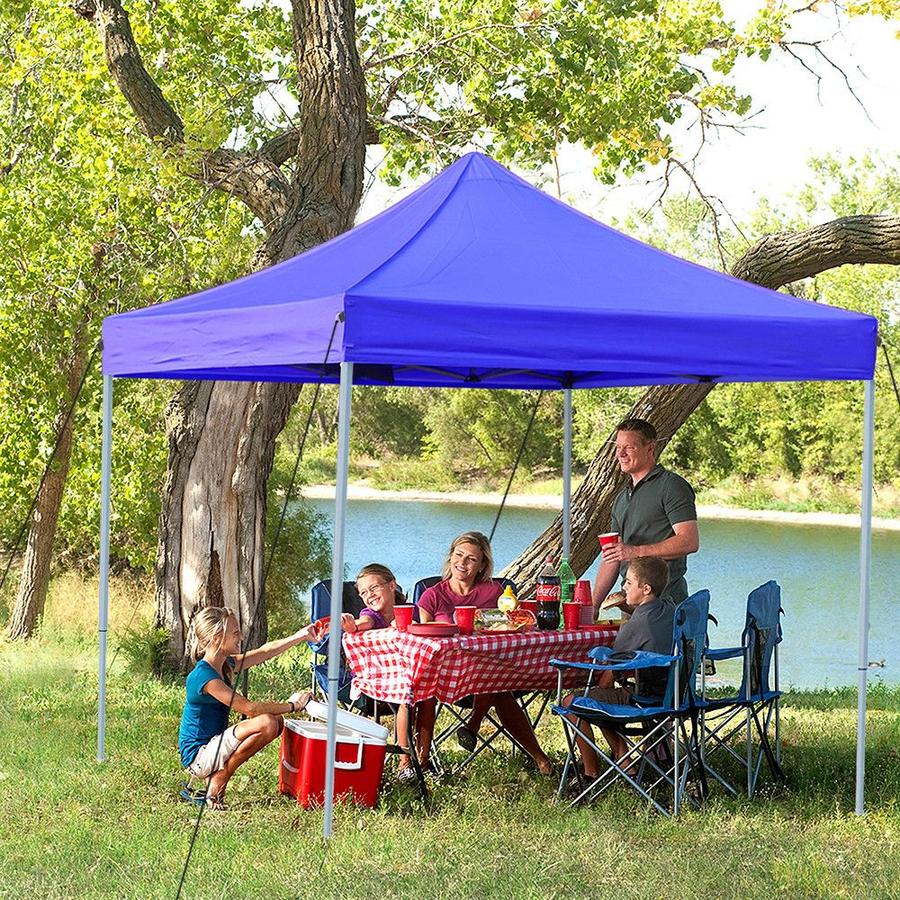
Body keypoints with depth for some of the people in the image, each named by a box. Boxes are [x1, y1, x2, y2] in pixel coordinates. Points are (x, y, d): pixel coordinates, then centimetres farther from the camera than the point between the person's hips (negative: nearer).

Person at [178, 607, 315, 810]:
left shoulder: (226, 665, 6)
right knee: (266, 723, -24)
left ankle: (218, 774, 9)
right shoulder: (204, 676, -22)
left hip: (214, 745, 10)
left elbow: (264, 651, 14)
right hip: (198, 756, -10)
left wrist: (300, 636, 4)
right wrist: (291, 705, -15)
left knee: (276, 722, 11)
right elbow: (249, 708, -24)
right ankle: (217, 782, -10)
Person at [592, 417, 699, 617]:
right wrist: (593, 605, 13)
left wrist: (637, 551, -17)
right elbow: (612, 558, 22)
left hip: (664, 597, -7)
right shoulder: (622, 498, 21)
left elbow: (690, 542, -15)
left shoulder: (671, 485, -4)